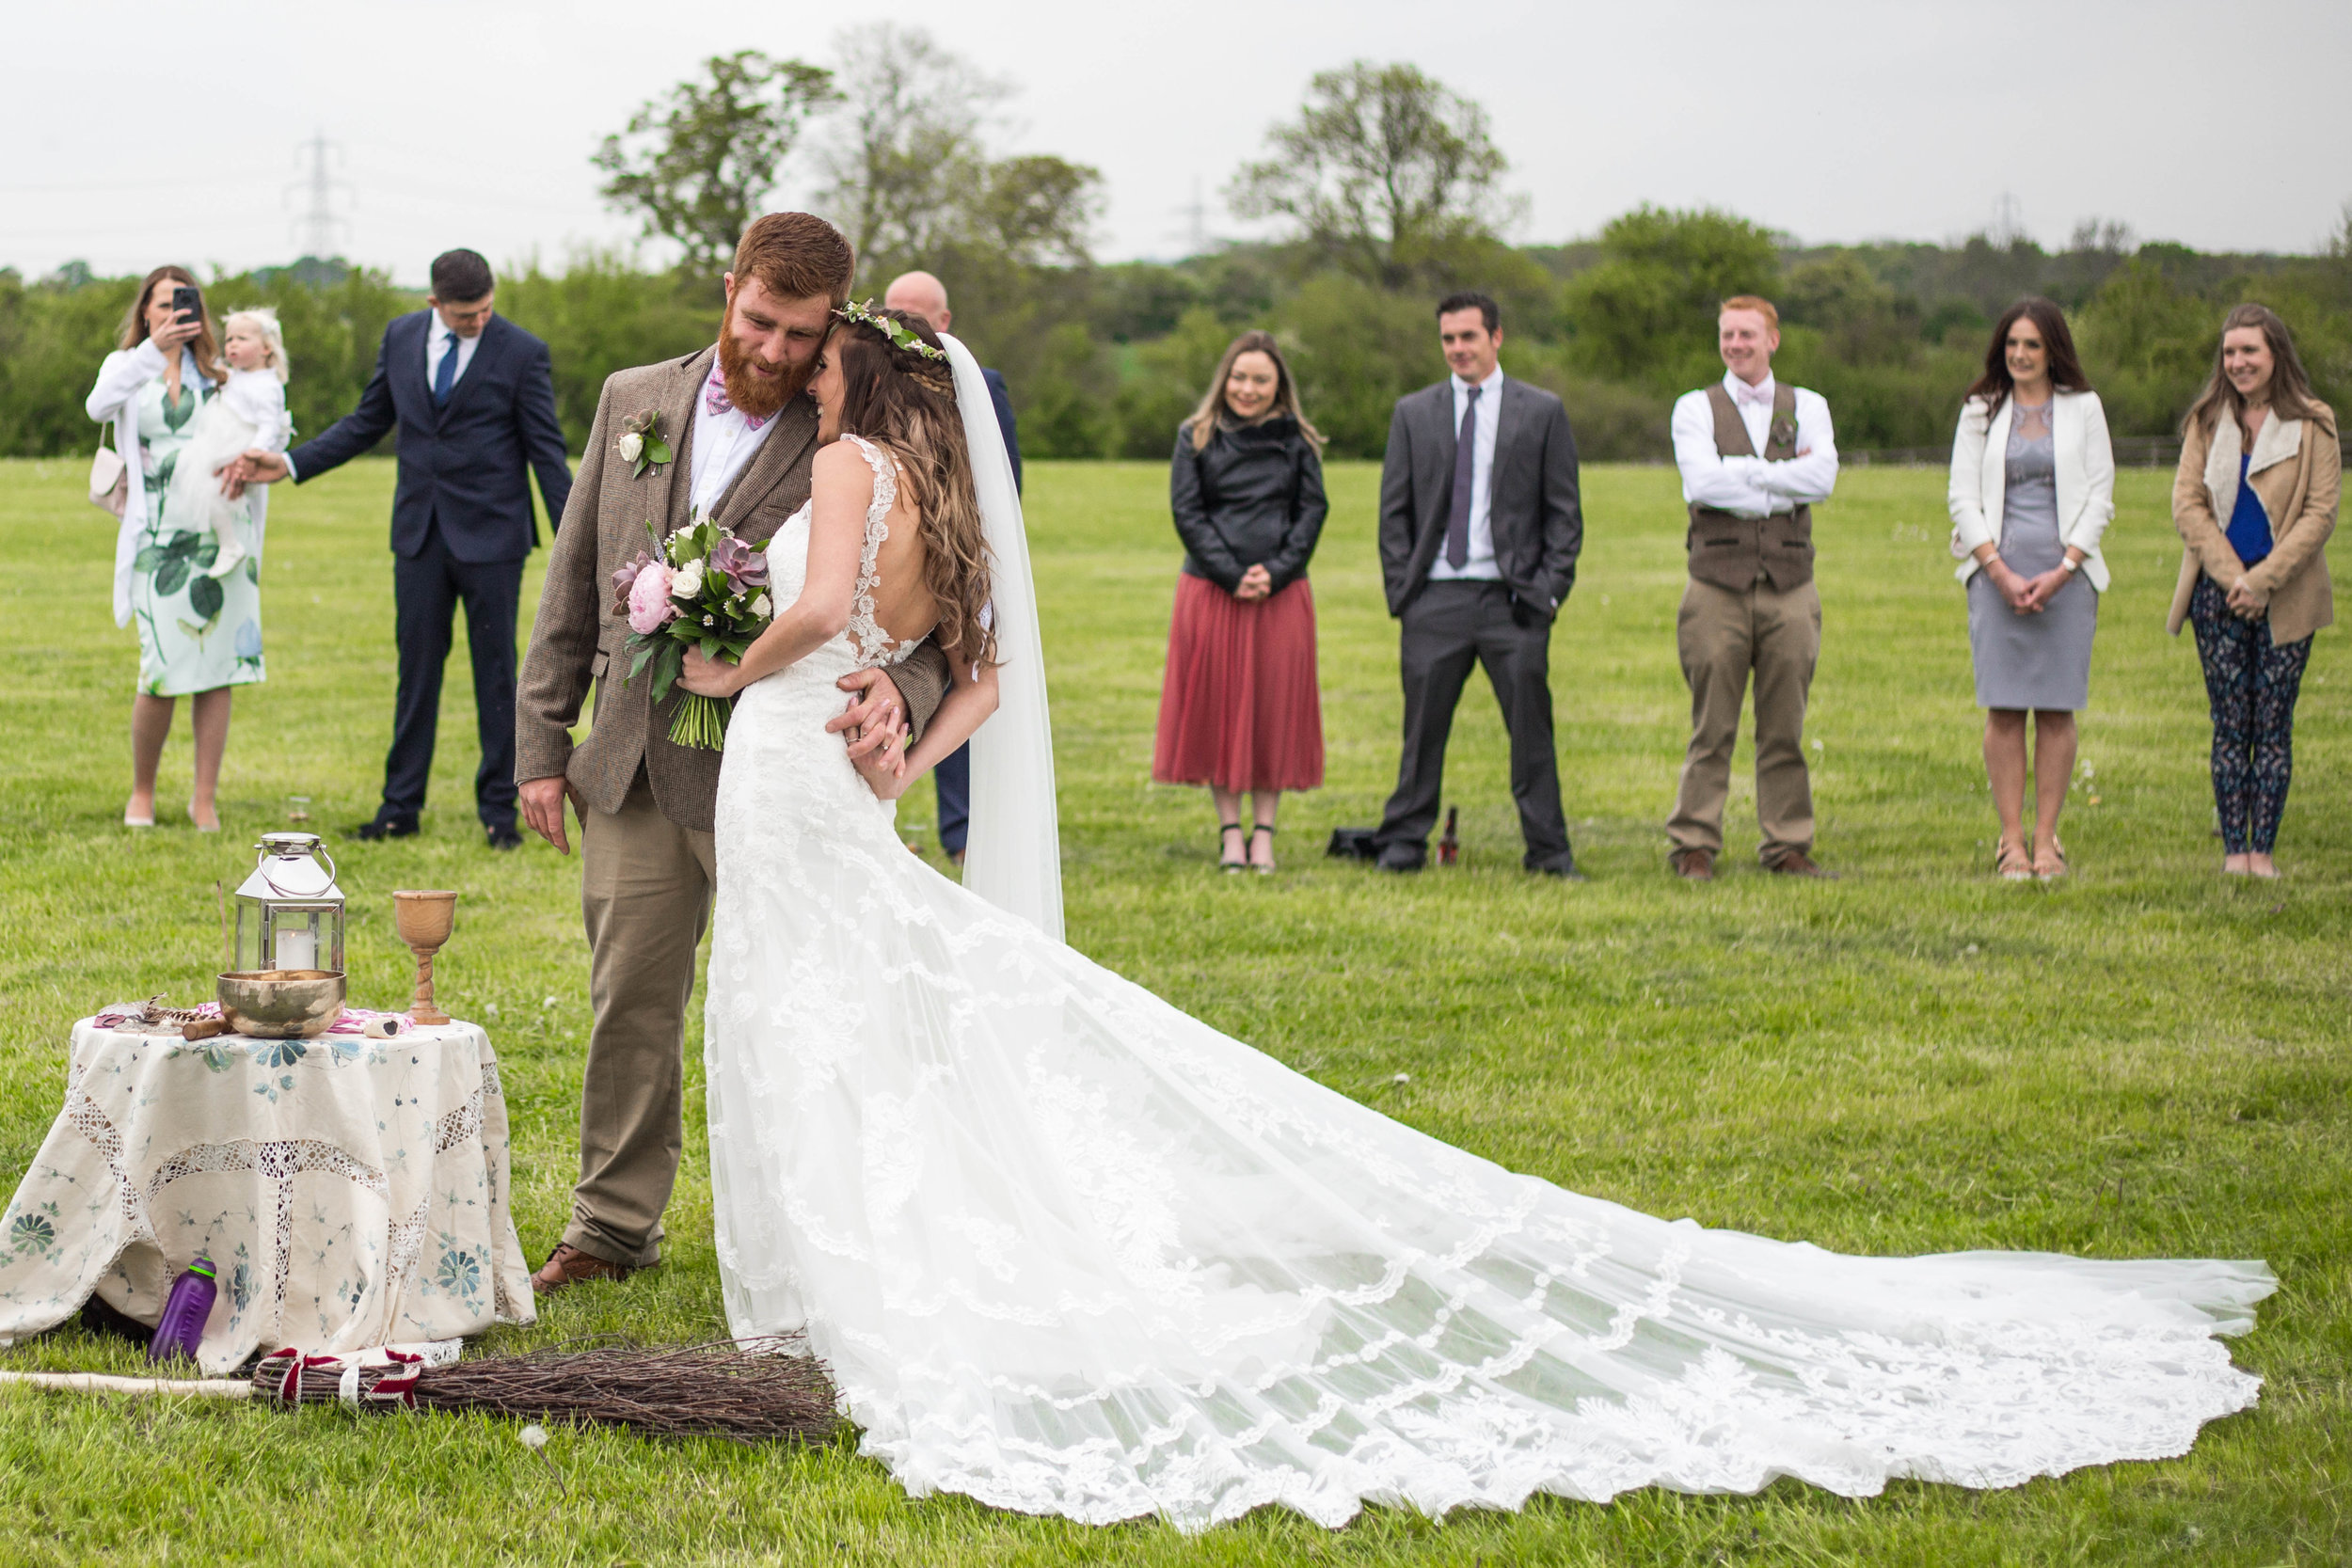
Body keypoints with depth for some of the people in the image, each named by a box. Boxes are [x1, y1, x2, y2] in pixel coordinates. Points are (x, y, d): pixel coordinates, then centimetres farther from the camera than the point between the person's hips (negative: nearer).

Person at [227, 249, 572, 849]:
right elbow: (368, 422, 14)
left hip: (490, 533, -4)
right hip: (420, 532, 4)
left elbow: (547, 454, -6)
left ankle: (499, 810, 11)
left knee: (495, 673, 2)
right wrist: (290, 464, 8)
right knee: (416, 670, 8)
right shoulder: (401, 337, 3)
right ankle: (401, 807, 15)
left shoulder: (522, 353, -8)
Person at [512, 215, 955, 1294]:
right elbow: (574, 581, 12)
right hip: (630, 761, 4)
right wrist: (540, 740, 9)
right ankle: (614, 1226, 22)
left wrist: (899, 685, -31)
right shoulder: (633, 400, 8)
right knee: (630, 1001, 11)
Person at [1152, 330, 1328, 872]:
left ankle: (1264, 830, 8)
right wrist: (1233, 577, -11)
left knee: (1274, 709, 1)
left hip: (1281, 595, 1)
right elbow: (1187, 512, -2)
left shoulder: (1297, 441, 7)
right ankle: (1229, 830, 9)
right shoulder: (1197, 437, 4)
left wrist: (1275, 573, -11)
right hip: (1211, 592, -1)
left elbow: (1312, 512, 3)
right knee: (1217, 707, 1)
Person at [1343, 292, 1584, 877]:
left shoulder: (1542, 412, 7)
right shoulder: (1413, 413, 11)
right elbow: (1394, 511, 11)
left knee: (1531, 728, 0)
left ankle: (1548, 851, 6)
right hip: (1436, 597, 1)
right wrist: (1401, 589, 1)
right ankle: (1404, 844, 10)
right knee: (1422, 726, 2)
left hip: (1514, 598, -1)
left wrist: (1550, 588, -4)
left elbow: (1564, 512, 6)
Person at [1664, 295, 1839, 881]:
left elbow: (1822, 477, -7)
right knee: (1712, 729, -3)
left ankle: (1787, 847, 10)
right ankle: (1694, 848, 2)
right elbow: (1702, 480, -12)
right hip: (1717, 586, -2)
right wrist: (1782, 481, -8)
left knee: (1785, 730, 4)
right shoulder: (1695, 409, 7)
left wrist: (1742, 472, -7)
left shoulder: (1808, 408, 12)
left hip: (1789, 589, 2)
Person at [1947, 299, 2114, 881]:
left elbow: (2100, 497, 3)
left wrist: (2061, 571, -8)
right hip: (1996, 571, 0)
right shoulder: (1981, 412, 9)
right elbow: (1962, 498, 4)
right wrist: (2001, 572, -8)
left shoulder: (2083, 408, 7)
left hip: (2066, 574, 0)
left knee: (2057, 710, -1)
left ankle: (2046, 840, 4)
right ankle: (2011, 841, 0)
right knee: (2004, 708, -4)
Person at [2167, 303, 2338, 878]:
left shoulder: (2313, 424, 0)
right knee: (2230, 724, 2)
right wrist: (2231, 576, -11)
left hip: (2286, 597, -2)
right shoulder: (2207, 421, 7)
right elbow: (2186, 503, 1)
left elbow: (2321, 513, -5)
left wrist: (2263, 580, -13)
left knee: (2273, 724, -1)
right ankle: (2233, 849, 5)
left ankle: (2263, 850, 4)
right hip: (2217, 592, 2)